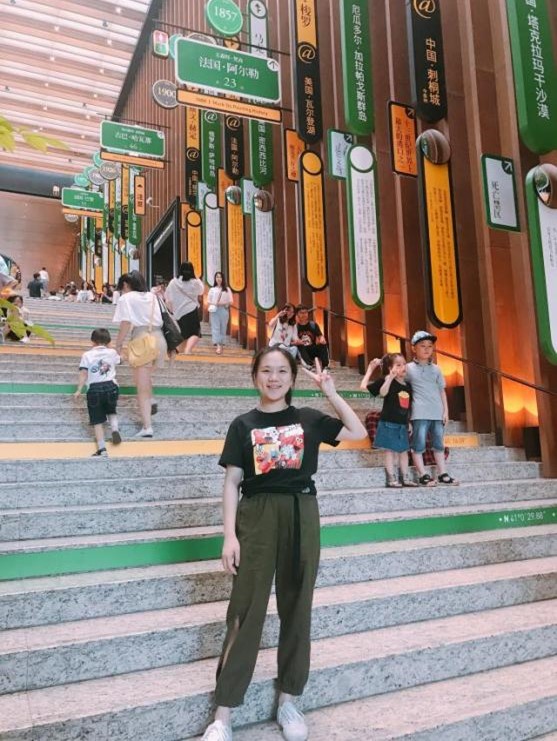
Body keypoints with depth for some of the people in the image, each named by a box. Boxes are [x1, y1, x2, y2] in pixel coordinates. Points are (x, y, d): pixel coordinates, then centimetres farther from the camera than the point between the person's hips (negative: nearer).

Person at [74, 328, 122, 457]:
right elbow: (117, 361, 31)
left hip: (94, 389, -2)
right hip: (110, 386, 2)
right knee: (111, 411, 26)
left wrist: (78, 390, -4)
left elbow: (83, 374, -5)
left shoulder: (87, 355, 3)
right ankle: (114, 429, -2)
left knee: (97, 420, 4)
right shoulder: (112, 352, 9)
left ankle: (101, 448, -2)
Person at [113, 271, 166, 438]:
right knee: (145, 374, 32)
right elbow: (160, 321, 13)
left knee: (142, 387, 0)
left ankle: (147, 427, -3)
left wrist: (118, 345, -1)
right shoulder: (152, 296, 20)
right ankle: (151, 402, 15)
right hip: (159, 338, 5)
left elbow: (126, 323, -7)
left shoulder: (126, 298, 4)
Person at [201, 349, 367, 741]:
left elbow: (359, 433, 4)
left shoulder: (309, 419, 6)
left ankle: (289, 699, 26)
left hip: (301, 515, 2)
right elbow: (232, 482, 1)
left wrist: (331, 392, -2)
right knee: (246, 610, 0)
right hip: (257, 516, -2)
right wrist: (230, 535, -6)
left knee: (297, 607, 10)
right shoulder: (243, 425, 2)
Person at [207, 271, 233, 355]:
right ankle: (218, 346, -18)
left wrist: (223, 303, -12)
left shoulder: (227, 289, 6)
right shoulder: (212, 289, 8)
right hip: (214, 310, 0)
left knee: (223, 328, 5)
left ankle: (221, 345, 17)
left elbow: (230, 301, 4)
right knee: (215, 328, -10)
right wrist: (214, 304, -11)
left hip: (224, 310, 1)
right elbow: (208, 301, 9)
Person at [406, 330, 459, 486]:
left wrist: (445, 410, 6)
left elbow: (442, 390, 13)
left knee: (439, 444, 11)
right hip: (420, 413, -4)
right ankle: (423, 475, 3)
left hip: (437, 413, 4)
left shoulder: (436, 369, 11)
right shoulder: (409, 368, 1)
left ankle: (442, 474, 19)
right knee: (419, 445, -3)